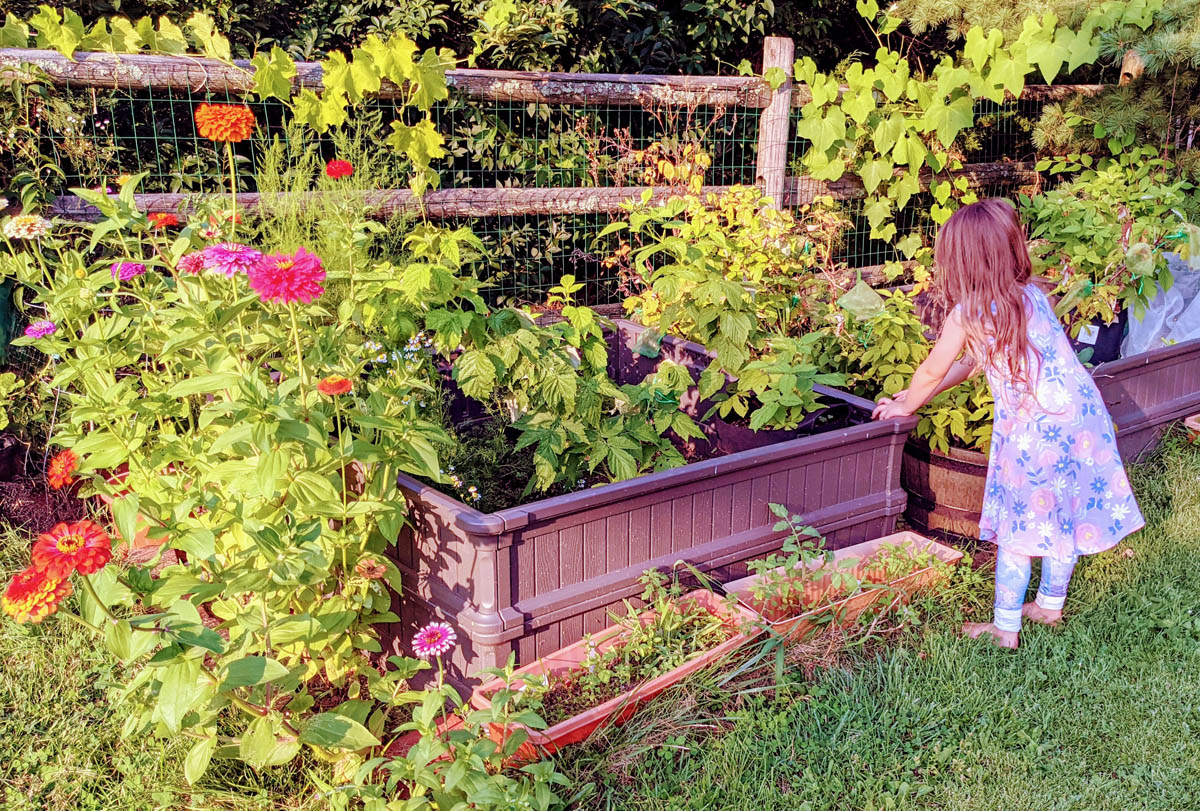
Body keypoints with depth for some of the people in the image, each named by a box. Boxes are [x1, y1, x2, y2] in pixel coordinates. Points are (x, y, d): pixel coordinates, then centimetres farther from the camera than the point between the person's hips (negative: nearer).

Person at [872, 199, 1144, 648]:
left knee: (1016, 528, 5)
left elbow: (933, 370, 6)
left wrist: (905, 405, 25)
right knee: (1065, 516, 19)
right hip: (1082, 415, 7)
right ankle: (1050, 604, 37)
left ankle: (1005, 628, 16)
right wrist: (919, 395, 27)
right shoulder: (1031, 295, 11)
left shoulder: (967, 313, -9)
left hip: (1031, 428, -7)